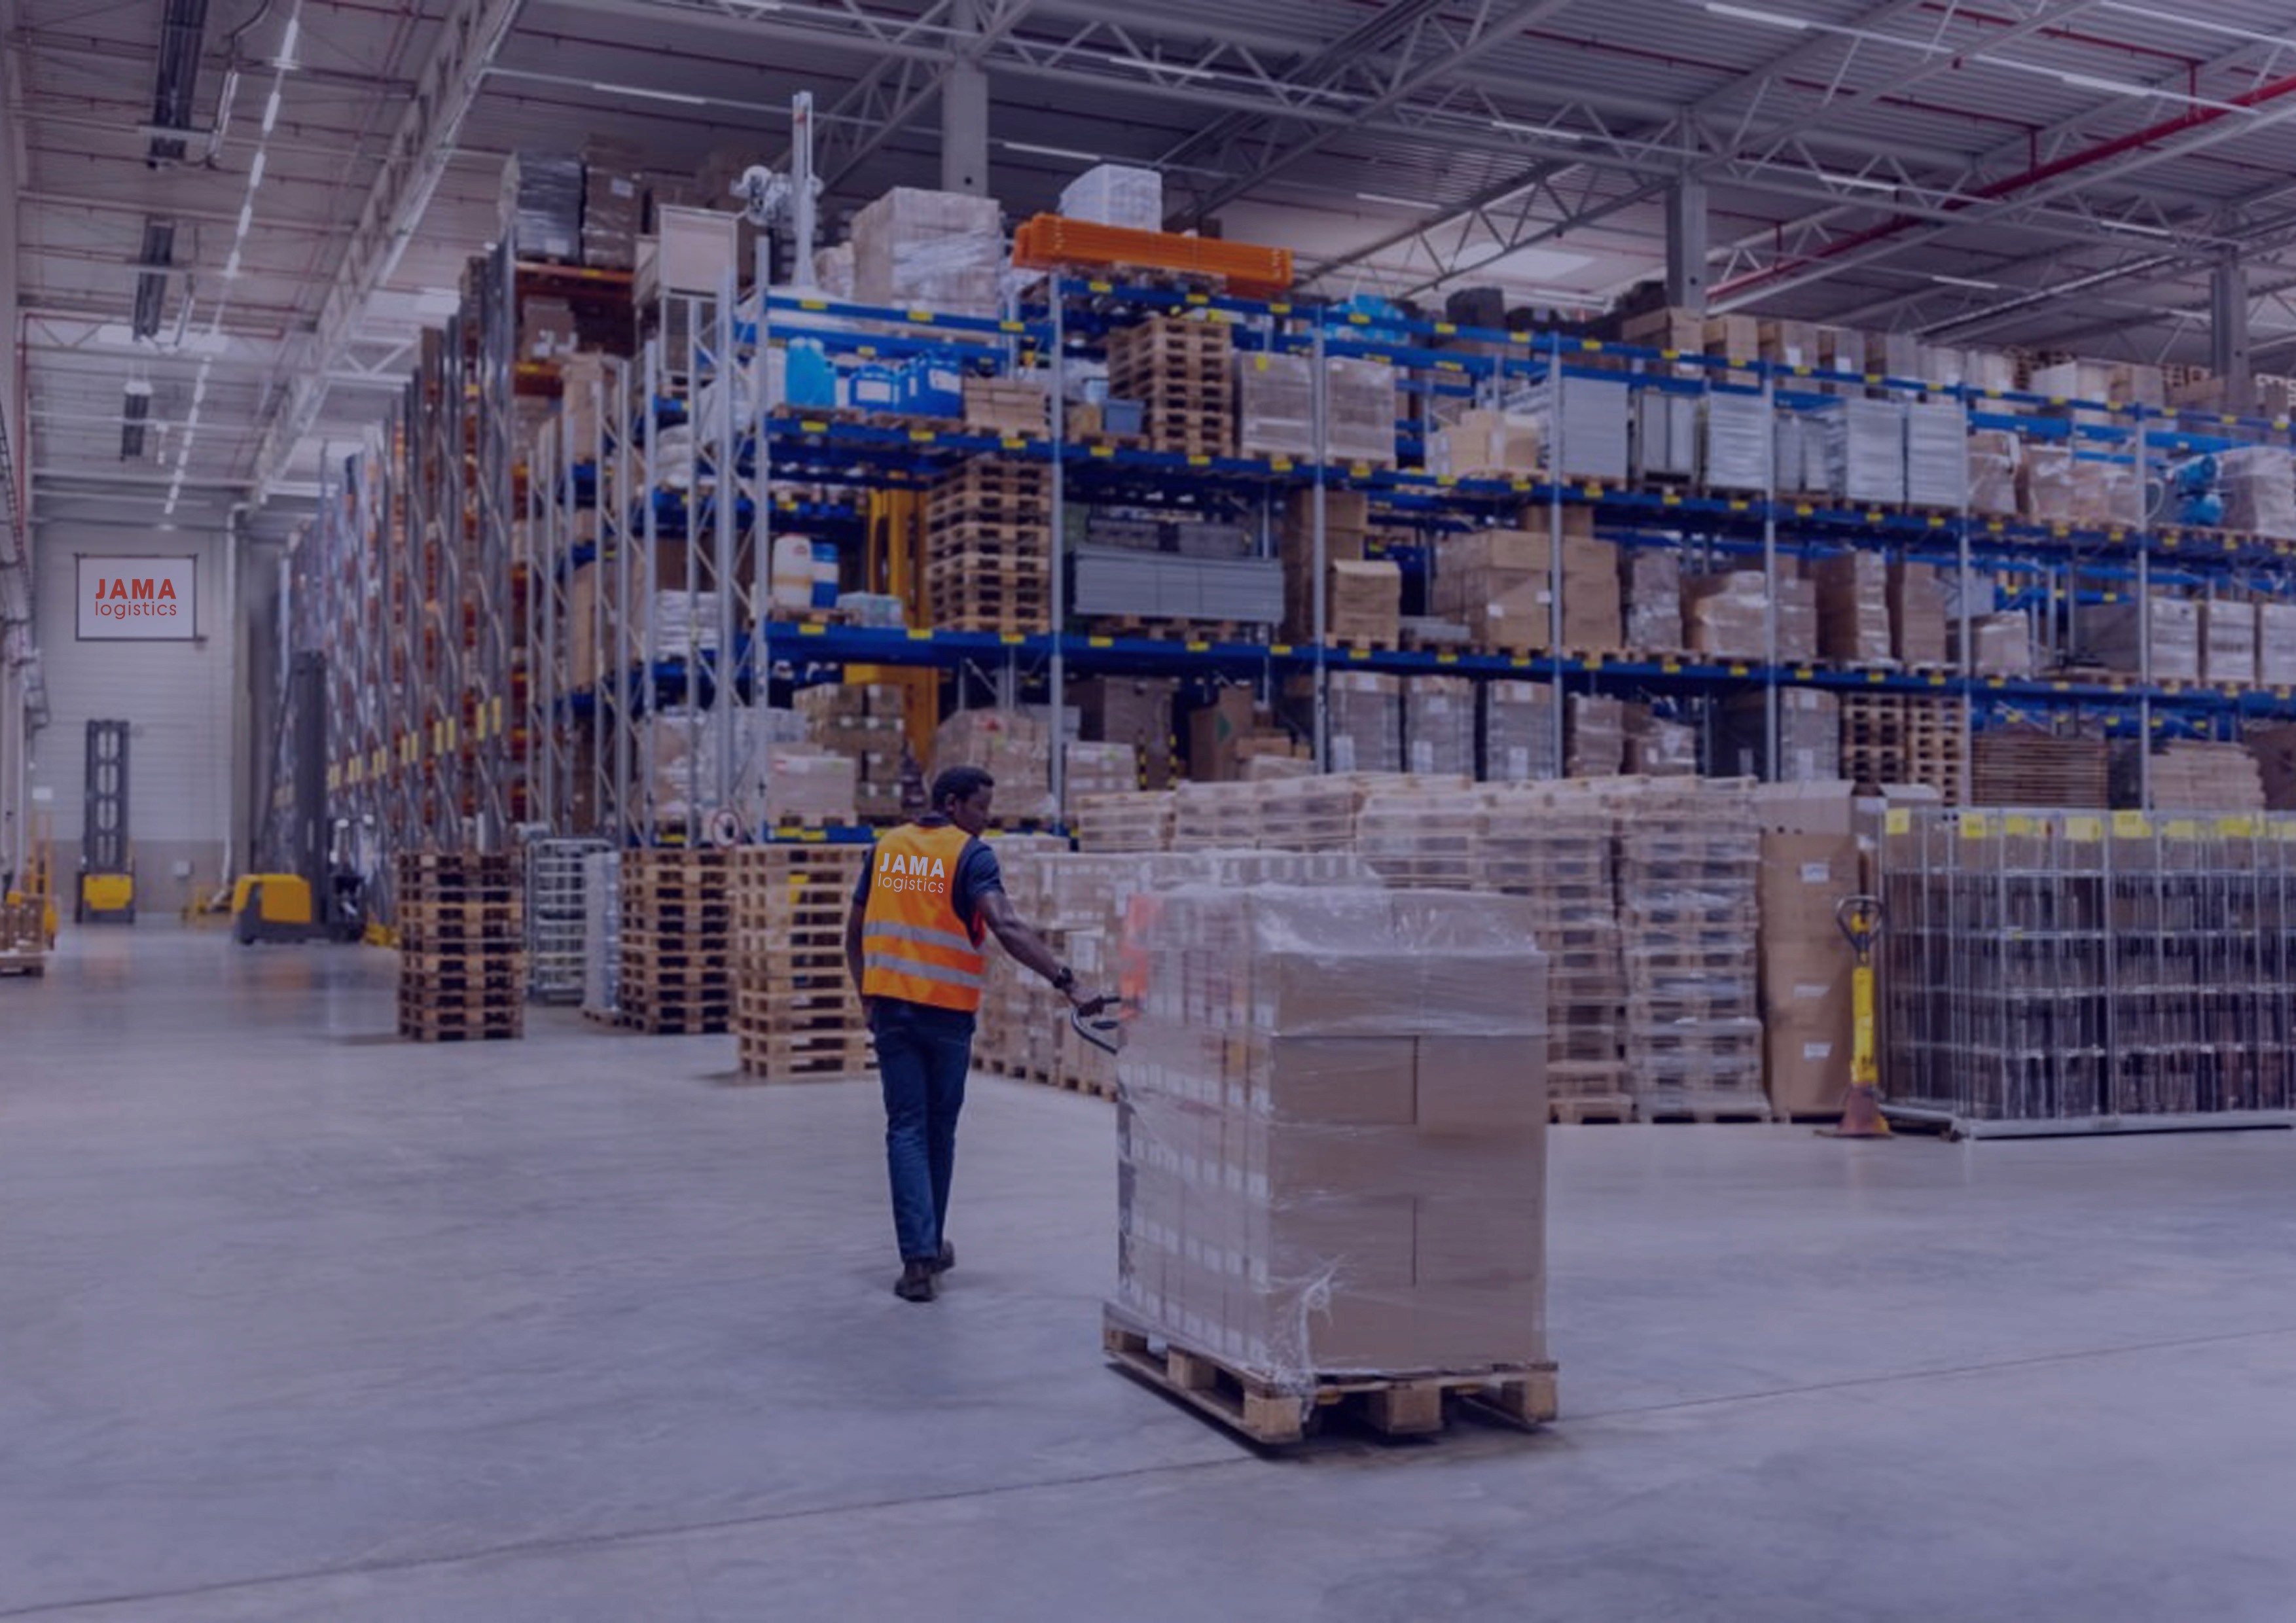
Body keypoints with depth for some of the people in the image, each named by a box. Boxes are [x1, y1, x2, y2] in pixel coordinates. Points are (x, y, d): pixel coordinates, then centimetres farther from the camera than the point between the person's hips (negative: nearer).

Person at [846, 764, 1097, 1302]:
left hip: (890, 1003, 3)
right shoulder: (970, 855, -8)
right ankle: (931, 1246, 28)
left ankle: (919, 1258, -7)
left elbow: (854, 930, 13)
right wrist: (1067, 981, -26)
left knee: (906, 1129, 3)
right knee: (939, 1129, 13)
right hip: (946, 1010, -3)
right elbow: (1006, 928, -22)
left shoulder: (887, 848, 9)